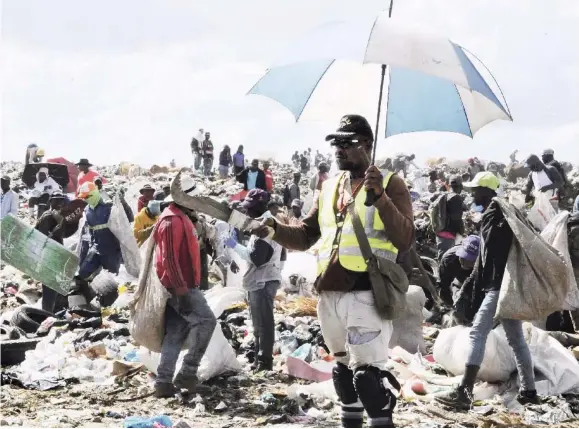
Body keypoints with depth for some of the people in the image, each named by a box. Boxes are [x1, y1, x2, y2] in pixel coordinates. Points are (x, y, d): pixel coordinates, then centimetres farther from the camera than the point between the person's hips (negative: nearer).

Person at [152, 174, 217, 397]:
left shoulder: (182, 218, 19)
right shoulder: (173, 220, -14)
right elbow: (169, 259, -21)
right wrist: (181, 290, -25)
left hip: (183, 285, 10)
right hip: (180, 287, -10)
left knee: (175, 333, 7)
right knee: (206, 320, -14)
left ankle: (164, 382, 7)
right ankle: (188, 372, -11)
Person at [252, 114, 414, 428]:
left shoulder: (390, 183, -2)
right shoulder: (329, 188, 16)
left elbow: (405, 240, -14)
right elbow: (305, 235, 19)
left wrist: (381, 198, -26)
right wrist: (275, 230, -1)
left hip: (367, 295, -7)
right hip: (330, 295, 7)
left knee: (368, 374, -11)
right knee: (343, 370, 19)